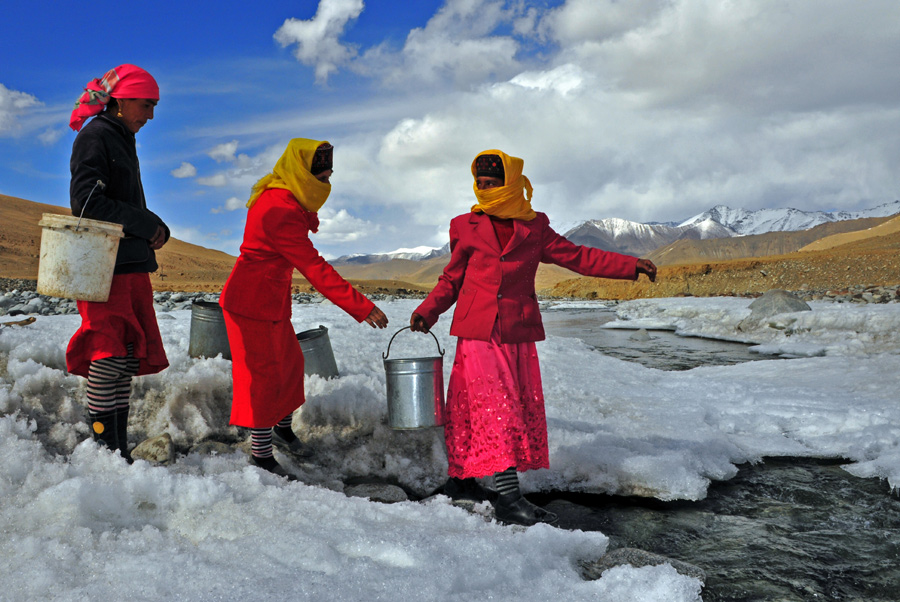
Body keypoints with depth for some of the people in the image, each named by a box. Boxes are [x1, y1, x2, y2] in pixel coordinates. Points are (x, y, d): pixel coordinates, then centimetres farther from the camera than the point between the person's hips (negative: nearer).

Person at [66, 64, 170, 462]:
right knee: (110, 354, -11)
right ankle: (104, 449, -5)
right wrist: (149, 225, -11)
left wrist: (155, 230, 4)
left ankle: (118, 446, 10)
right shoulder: (95, 137, -4)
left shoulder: (123, 141, 22)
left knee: (130, 357, 6)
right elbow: (87, 200, -16)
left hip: (132, 265, 9)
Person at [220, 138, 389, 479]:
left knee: (289, 361, 19)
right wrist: (361, 307, -30)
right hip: (252, 304, -10)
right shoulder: (281, 211, -28)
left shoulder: (286, 201, 5)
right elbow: (315, 269, -31)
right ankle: (261, 455, 11)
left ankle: (283, 426, 40)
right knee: (264, 374, -2)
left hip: (272, 300, 10)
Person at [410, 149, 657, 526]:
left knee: (523, 407, 7)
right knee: (496, 408, -12)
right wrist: (428, 310, 0)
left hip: (518, 335, 3)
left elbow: (577, 256, 10)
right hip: (478, 333, -3)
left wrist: (630, 266, 4)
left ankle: (462, 481, 21)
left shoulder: (533, 228, 9)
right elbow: (452, 278, 14)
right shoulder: (467, 228, 8)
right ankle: (509, 498, -11)